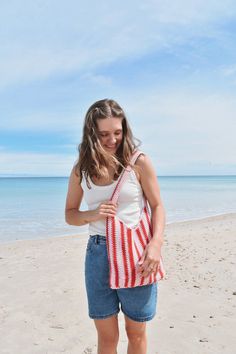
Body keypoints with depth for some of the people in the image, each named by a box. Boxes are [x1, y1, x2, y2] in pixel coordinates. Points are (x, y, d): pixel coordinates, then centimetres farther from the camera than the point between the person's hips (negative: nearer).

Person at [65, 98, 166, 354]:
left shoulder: (139, 162, -6)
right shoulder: (81, 169, 3)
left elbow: (157, 206, -1)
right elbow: (70, 214, 10)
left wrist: (156, 243, -17)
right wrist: (93, 214, -11)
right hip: (98, 253, 2)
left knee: (136, 333, 14)